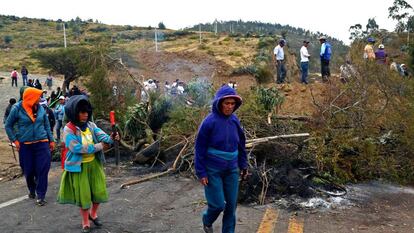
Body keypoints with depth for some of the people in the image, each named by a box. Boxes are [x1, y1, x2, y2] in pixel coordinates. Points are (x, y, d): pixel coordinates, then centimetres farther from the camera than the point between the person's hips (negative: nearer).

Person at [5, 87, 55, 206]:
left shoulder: (41, 109, 1)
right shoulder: (17, 109, -6)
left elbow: (47, 125, 10)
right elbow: (8, 126, 3)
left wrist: (51, 140, 9)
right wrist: (14, 140, -5)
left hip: (42, 143, 1)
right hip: (25, 145, -1)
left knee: (42, 170, -3)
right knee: (28, 170, 11)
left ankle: (40, 195, 7)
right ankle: (31, 190, 37)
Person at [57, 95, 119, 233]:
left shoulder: (91, 125, -2)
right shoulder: (68, 130, -16)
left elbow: (102, 136, -15)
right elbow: (77, 148, -25)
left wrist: (111, 139, -39)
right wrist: (98, 146, -23)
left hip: (94, 163, 4)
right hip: (79, 166, -4)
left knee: (99, 191, 10)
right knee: (83, 194, 6)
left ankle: (93, 214, 38)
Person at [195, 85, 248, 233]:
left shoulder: (234, 120, 0)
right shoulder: (209, 121, -16)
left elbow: (241, 144, 11)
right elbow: (200, 148, -12)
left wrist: (243, 165, 11)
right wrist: (201, 173, -12)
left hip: (232, 170, 5)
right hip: (213, 170, -5)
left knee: (231, 204, 8)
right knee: (218, 204, -1)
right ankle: (207, 220, 32)